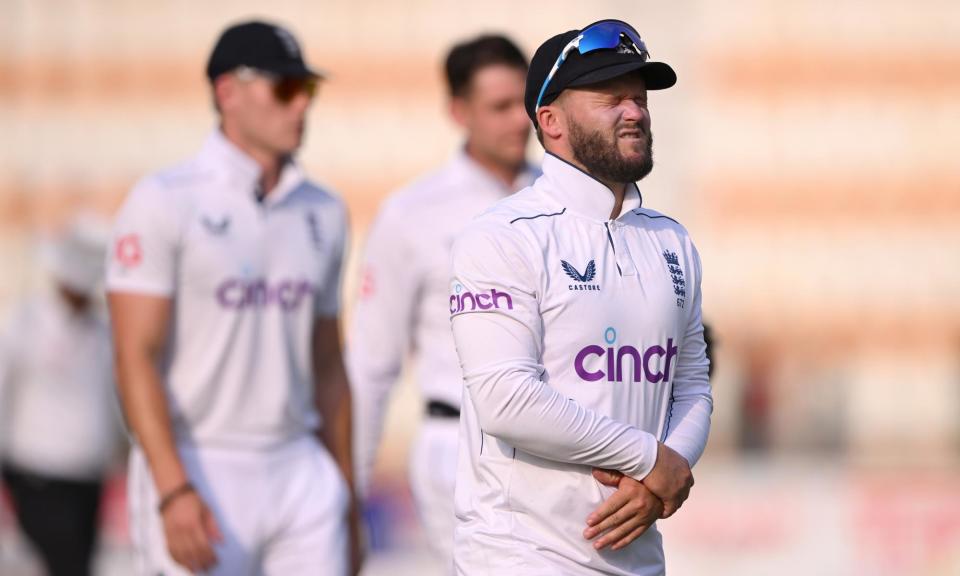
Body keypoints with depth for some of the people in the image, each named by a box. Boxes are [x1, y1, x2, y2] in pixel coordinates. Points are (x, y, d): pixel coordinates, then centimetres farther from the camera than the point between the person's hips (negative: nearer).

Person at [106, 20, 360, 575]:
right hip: (196, 472, -5)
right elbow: (137, 357, -12)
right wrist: (174, 490, -23)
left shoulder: (322, 212, 12)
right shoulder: (164, 203, -6)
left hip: (301, 472, 6)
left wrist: (347, 502, 16)